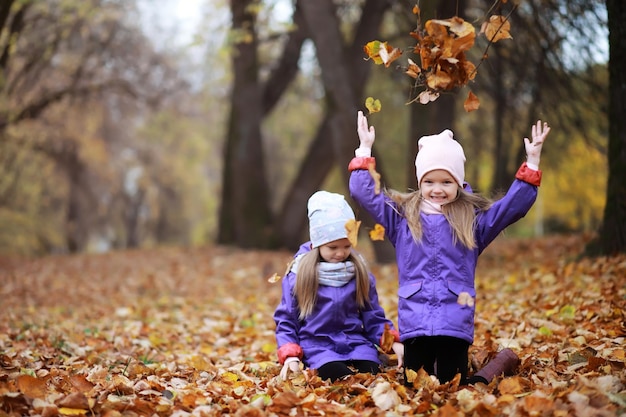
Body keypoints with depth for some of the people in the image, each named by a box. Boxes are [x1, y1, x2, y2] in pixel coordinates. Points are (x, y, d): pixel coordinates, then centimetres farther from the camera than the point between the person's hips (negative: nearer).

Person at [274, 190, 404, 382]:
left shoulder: (360, 273, 8)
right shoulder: (299, 273, 0)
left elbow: (373, 317, 13)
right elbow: (286, 320, 5)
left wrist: (393, 342, -5)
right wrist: (290, 356, -10)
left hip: (356, 343, 3)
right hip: (318, 346, -3)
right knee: (341, 377, -33)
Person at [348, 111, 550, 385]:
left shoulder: (474, 218, 8)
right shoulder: (401, 214, 9)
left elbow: (514, 204, 5)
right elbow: (364, 194, 9)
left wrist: (532, 162, -1)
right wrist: (365, 150, 6)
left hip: (456, 320, -1)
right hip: (414, 319, 1)